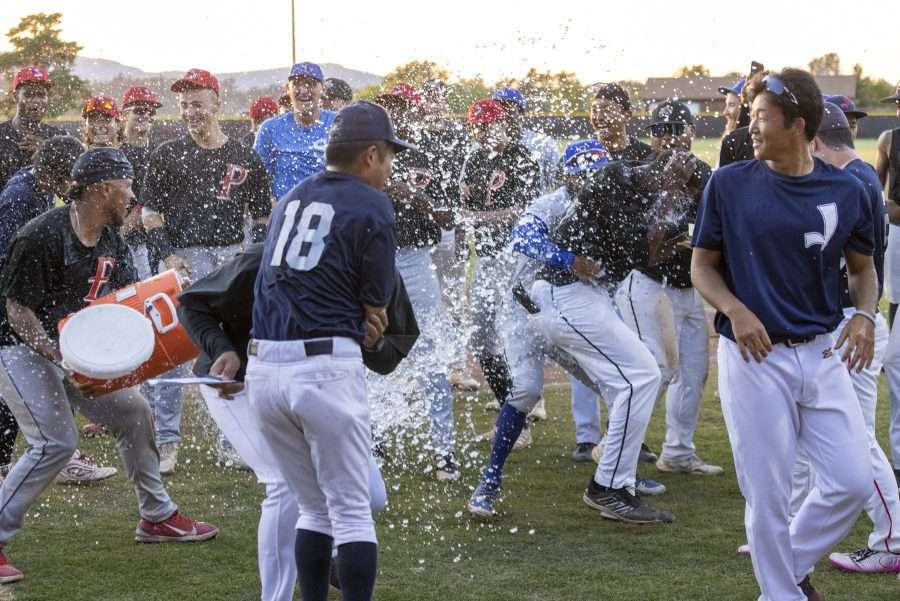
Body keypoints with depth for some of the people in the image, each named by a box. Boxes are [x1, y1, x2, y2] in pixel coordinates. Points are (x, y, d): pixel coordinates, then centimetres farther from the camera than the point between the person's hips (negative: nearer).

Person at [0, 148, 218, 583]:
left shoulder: (112, 243, 2)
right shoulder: (42, 236, -23)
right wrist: (61, 357, -31)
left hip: (75, 351, 8)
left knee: (133, 412, 10)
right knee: (55, 442, -21)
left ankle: (157, 517, 26)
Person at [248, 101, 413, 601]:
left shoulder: (291, 199, 18)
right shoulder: (373, 205, -1)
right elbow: (376, 307, 1)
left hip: (264, 367, 6)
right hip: (327, 366, -6)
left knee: (316, 507, 17)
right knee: (352, 511, 0)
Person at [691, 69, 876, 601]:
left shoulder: (847, 191, 1)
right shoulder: (728, 184, -3)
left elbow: (863, 267, 14)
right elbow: (703, 264, 4)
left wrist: (865, 314, -6)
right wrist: (735, 310, -15)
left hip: (823, 352, 2)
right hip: (754, 355, -2)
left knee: (853, 482, -1)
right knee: (768, 495, 1)